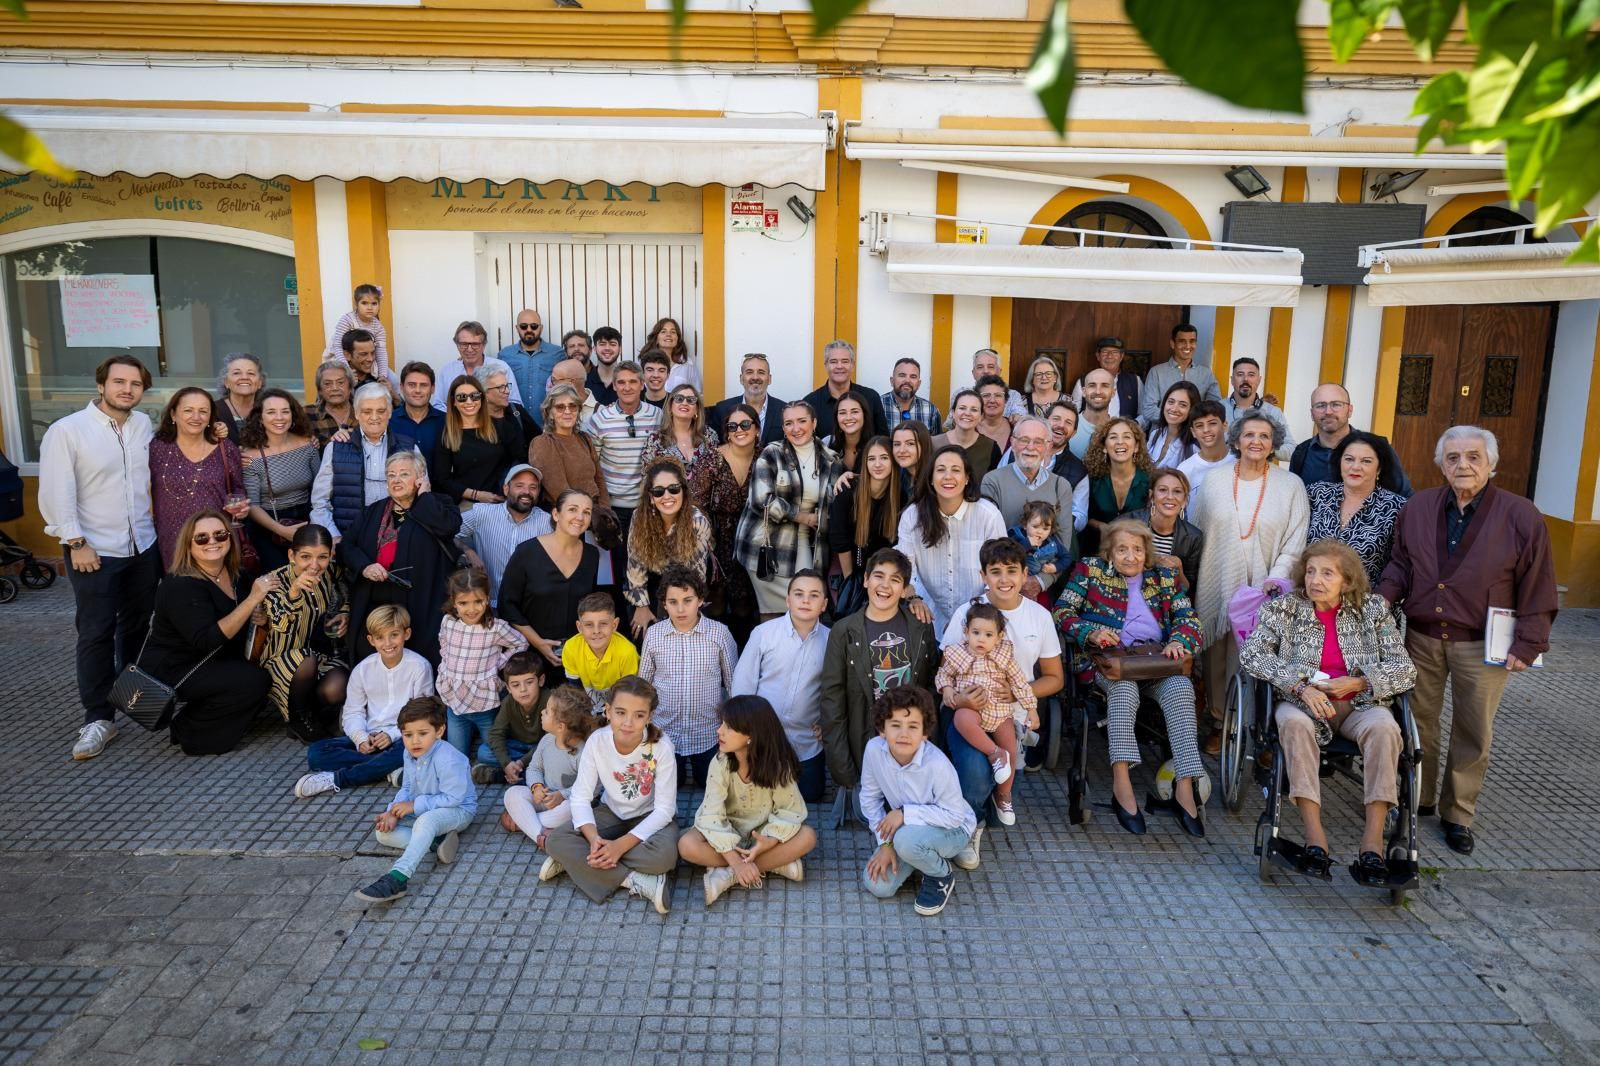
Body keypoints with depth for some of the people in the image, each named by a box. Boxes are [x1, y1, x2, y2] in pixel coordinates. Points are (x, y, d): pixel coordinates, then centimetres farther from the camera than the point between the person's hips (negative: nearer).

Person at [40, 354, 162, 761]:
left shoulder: (145, 425, 4)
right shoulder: (66, 430, -11)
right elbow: (56, 494, -12)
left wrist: (155, 524, 6)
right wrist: (76, 543, -14)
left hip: (144, 546, 5)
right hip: (94, 551, -5)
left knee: (137, 624, 17)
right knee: (96, 634, 0)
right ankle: (98, 718, 8)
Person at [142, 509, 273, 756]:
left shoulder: (233, 575, 0)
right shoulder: (180, 585, -23)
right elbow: (207, 641, -31)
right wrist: (253, 599, -33)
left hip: (213, 664, 8)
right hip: (168, 671, -8)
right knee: (253, 682, -23)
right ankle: (189, 730, -1)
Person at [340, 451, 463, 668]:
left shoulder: (436, 506, 5)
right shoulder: (373, 512, 18)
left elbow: (449, 525, -18)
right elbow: (347, 546, 14)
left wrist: (423, 494, -5)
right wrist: (364, 566, -7)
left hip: (419, 608, -4)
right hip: (373, 606, 5)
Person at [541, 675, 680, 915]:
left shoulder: (661, 747, -27)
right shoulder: (597, 741, -20)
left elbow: (664, 809, -22)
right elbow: (581, 798, -14)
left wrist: (621, 845, -31)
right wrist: (593, 838, -33)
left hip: (652, 817, -2)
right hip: (612, 812, 2)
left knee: (664, 855, -35)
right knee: (555, 840, -21)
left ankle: (576, 861, -16)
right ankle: (637, 882, -23)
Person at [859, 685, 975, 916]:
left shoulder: (937, 765, -35)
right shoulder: (874, 749, -23)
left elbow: (954, 815, -25)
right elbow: (870, 797, -7)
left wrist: (905, 813, -29)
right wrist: (885, 843, -11)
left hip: (952, 829, -5)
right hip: (908, 827, 5)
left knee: (906, 839, -35)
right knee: (877, 885, -9)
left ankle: (941, 876, -2)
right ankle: (925, 857, 20)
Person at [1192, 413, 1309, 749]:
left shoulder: (1290, 485, 0)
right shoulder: (1213, 482, 4)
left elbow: (1294, 545, -1)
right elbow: (1193, 534, 7)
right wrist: (1191, 587, 3)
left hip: (1264, 592, -1)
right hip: (1218, 588, 2)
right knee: (1218, 656, 4)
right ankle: (1220, 723, 17)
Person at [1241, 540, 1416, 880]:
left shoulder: (1373, 610, 6)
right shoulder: (1284, 609, 3)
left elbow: (1406, 670, 3)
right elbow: (1250, 654, -9)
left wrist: (1358, 682, -14)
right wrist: (1301, 686, -21)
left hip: (1358, 705, 1)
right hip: (1302, 703, -1)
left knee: (1383, 726, -32)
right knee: (1293, 722, -34)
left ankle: (1373, 839, -32)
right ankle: (1314, 834, -36)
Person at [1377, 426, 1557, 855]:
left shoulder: (1521, 516, -8)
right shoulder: (1418, 507, 1)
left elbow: (1537, 587, -5)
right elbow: (1400, 564, 9)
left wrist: (1528, 643, -7)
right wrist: (1381, 603, -8)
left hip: (1482, 645, -2)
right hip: (1421, 637, 3)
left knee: (1473, 733, 9)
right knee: (1418, 721, 13)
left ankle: (1458, 814, 24)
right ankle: (1417, 798, 30)